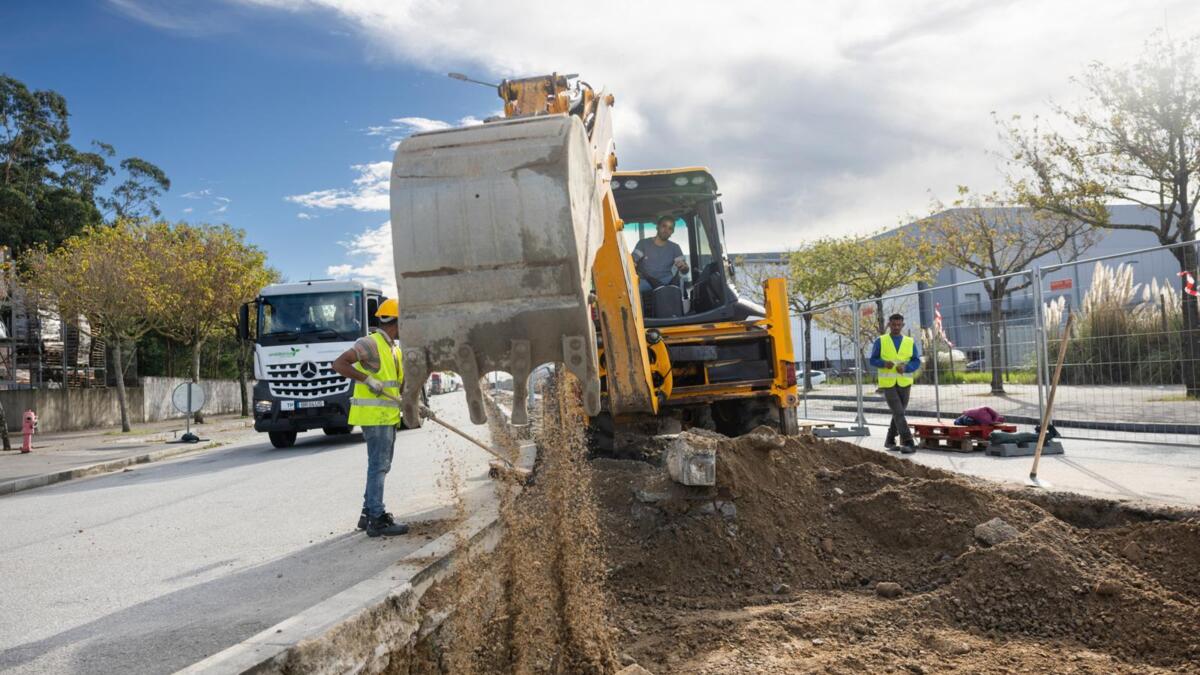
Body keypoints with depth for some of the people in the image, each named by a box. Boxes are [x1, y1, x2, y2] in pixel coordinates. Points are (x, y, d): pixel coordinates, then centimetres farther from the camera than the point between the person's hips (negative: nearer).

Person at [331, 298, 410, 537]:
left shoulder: (394, 350, 17)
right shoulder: (370, 344, -12)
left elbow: (404, 382, 21)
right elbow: (339, 364, -21)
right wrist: (366, 379, -25)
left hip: (387, 417, 10)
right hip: (374, 415, -10)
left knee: (380, 466, 15)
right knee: (378, 466, -7)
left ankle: (369, 514, 25)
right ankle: (377, 520, -4)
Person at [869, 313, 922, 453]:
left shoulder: (910, 342, 6)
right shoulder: (880, 341, 1)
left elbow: (916, 361, 3)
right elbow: (873, 360, 1)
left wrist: (905, 367, -17)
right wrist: (884, 363, -20)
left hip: (904, 383, 3)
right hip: (888, 384, -3)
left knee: (898, 413, 11)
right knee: (898, 413, -13)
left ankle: (890, 440, 28)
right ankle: (908, 443, -17)